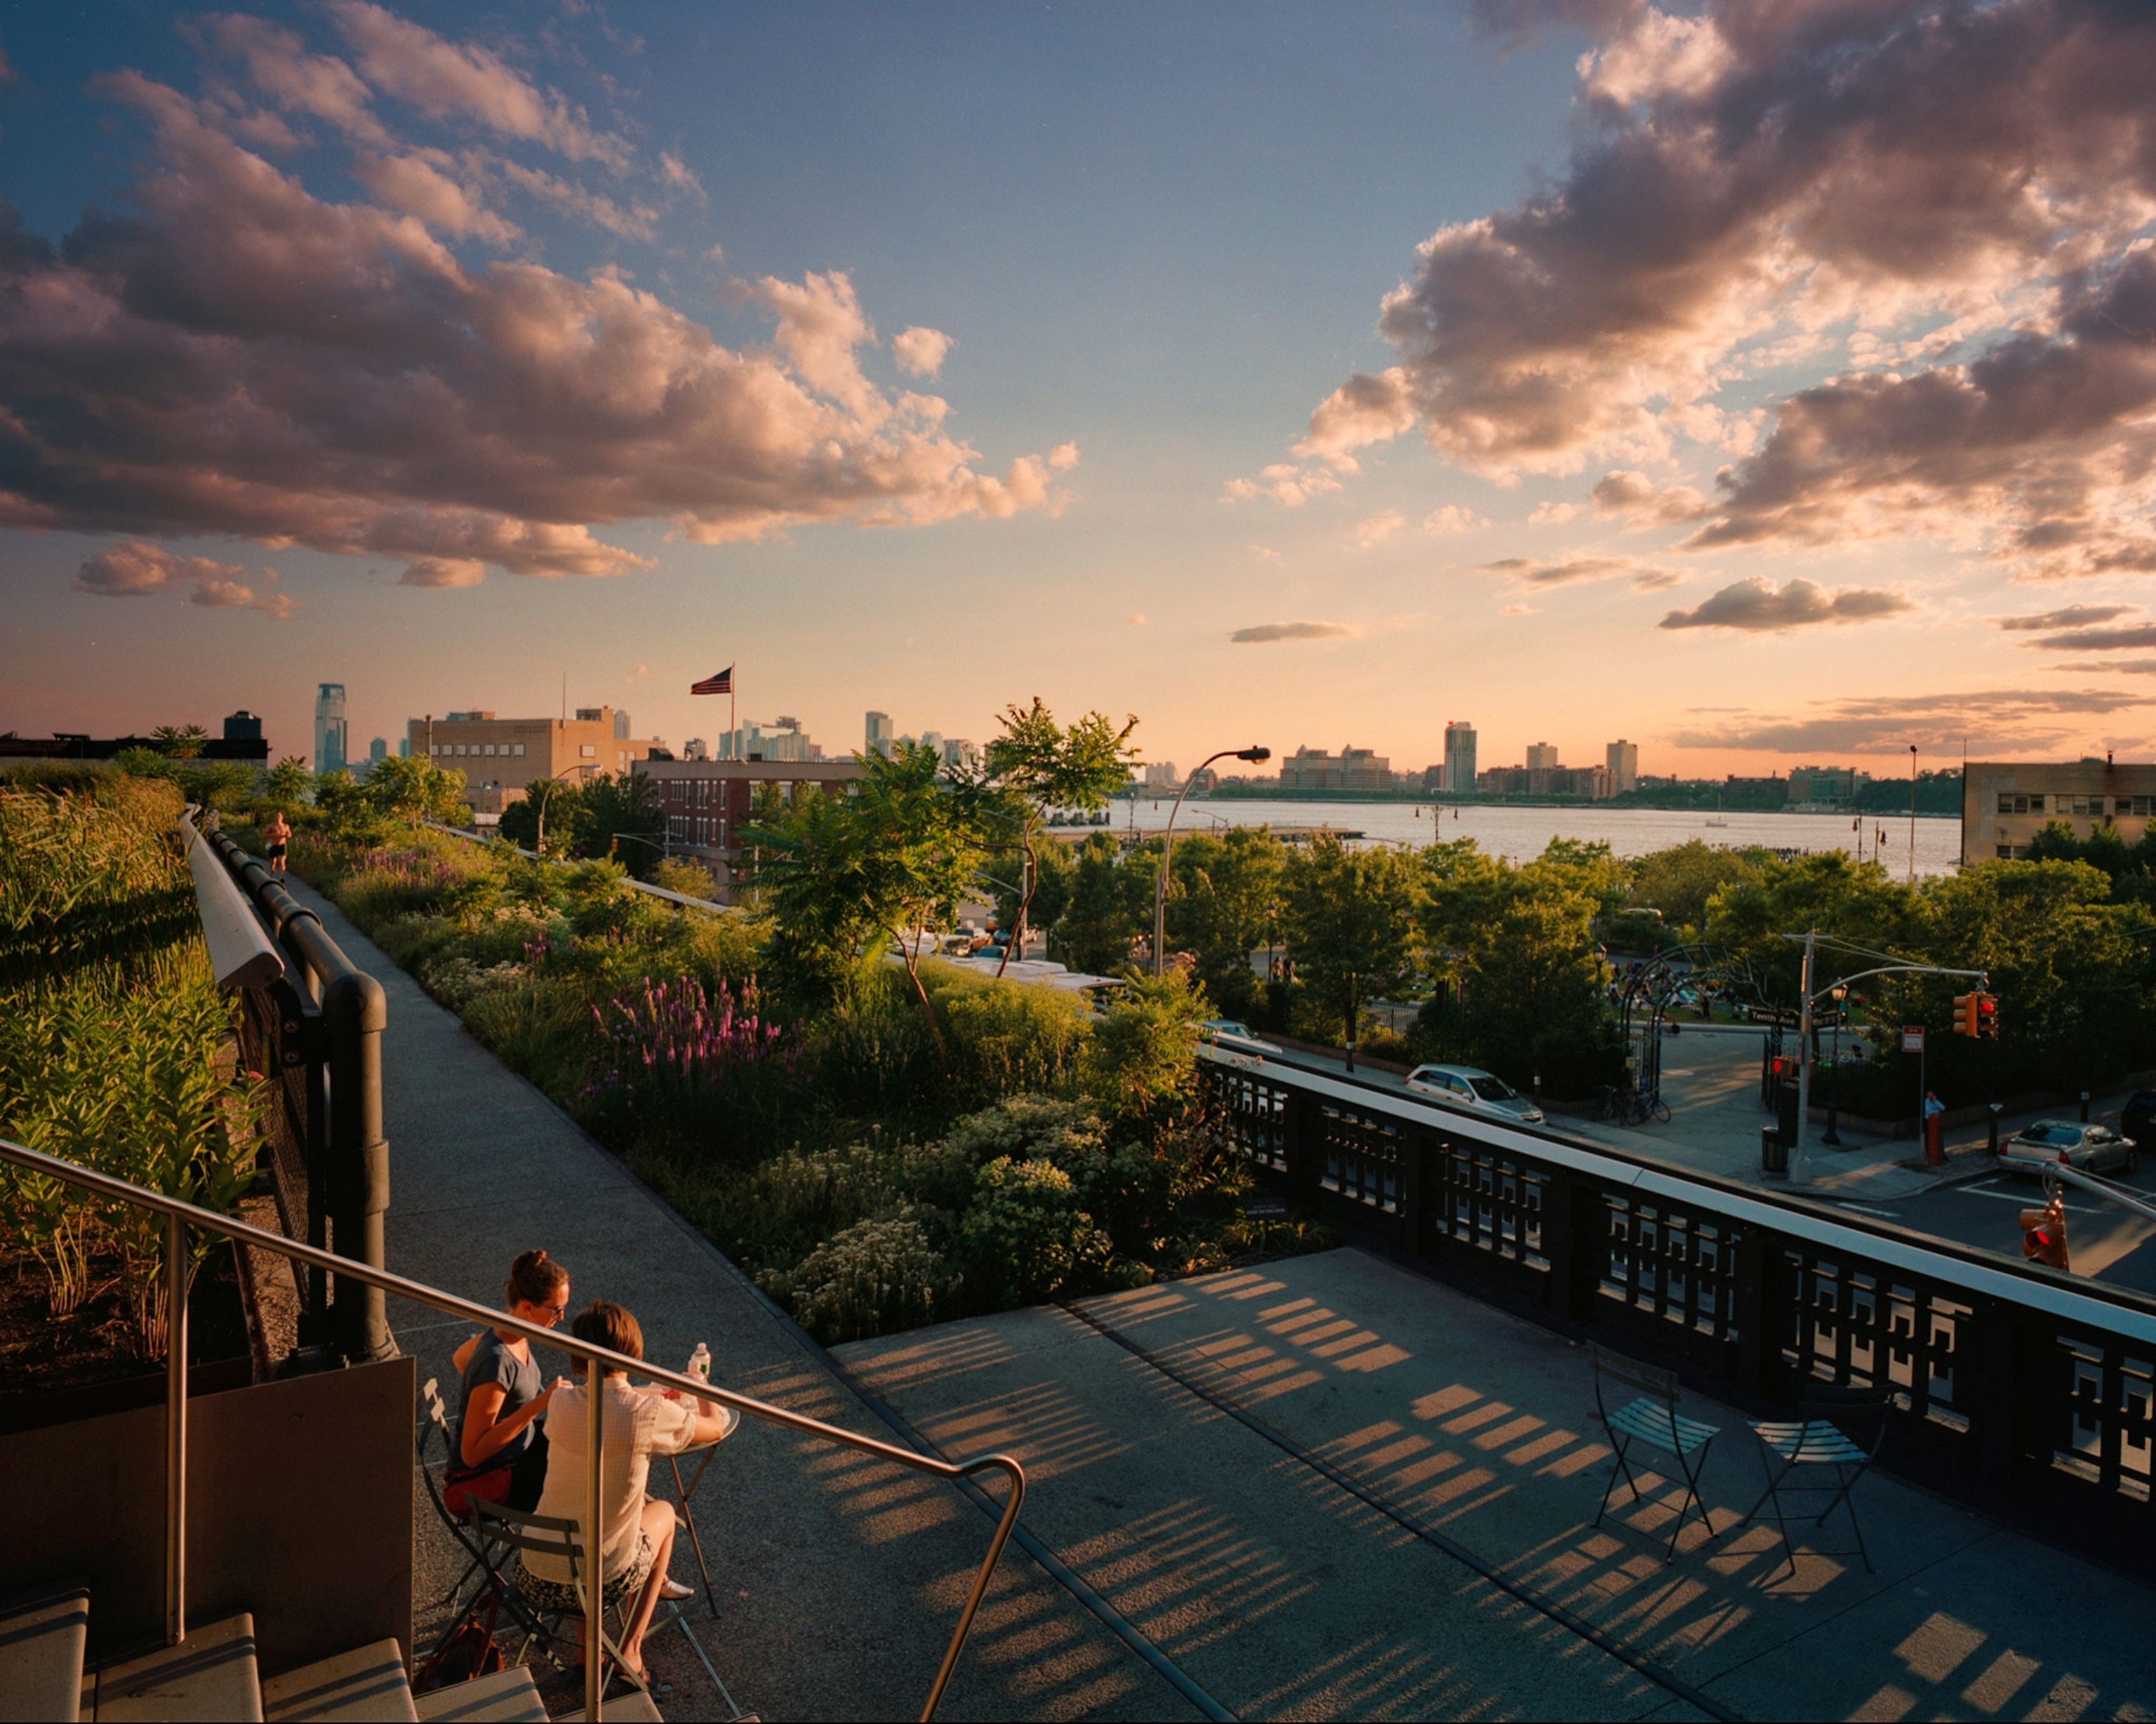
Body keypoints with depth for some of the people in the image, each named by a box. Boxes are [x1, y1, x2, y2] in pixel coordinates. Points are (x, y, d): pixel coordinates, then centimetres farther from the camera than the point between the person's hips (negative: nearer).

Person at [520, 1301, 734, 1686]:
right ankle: (631, 1649, 21)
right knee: (663, 1511, 26)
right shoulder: (648, 1414, -19)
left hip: (533, 1578, 3)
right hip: (599, 1582, -3)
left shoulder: (562, 1400, -8)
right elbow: (715, 1428, 0)